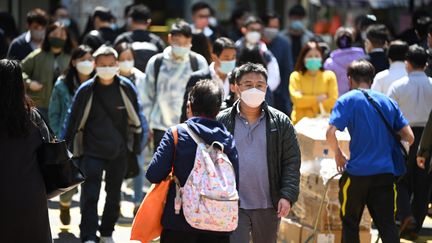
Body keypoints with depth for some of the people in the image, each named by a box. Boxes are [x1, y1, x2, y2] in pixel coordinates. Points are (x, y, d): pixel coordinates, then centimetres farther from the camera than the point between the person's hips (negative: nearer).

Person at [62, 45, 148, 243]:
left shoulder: (126, 88, -5)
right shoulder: (86, 91, -8)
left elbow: (136, 118, 6)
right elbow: (73, 120, -1)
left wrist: (137, 146, 9)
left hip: (119, 152, 2)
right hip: (92, 152, -2)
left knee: (114, 196, 14)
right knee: (90, 195, -11)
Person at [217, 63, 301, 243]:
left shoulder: (281, 123, 3)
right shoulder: (221, 122, 0)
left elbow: (292, 162, 1)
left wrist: (288, 196, -10)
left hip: (268, 207, 2)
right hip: (233, 206, -2)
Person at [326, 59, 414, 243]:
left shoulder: (347, 100, -2)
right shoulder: (388, 102, 10)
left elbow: (330, 133, -16)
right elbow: (409, 138, 7)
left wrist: (338, 155, 1)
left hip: (357, 172, -3)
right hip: (386, 173, 3)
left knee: (350, 224, 12)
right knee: (387, 225, 3)